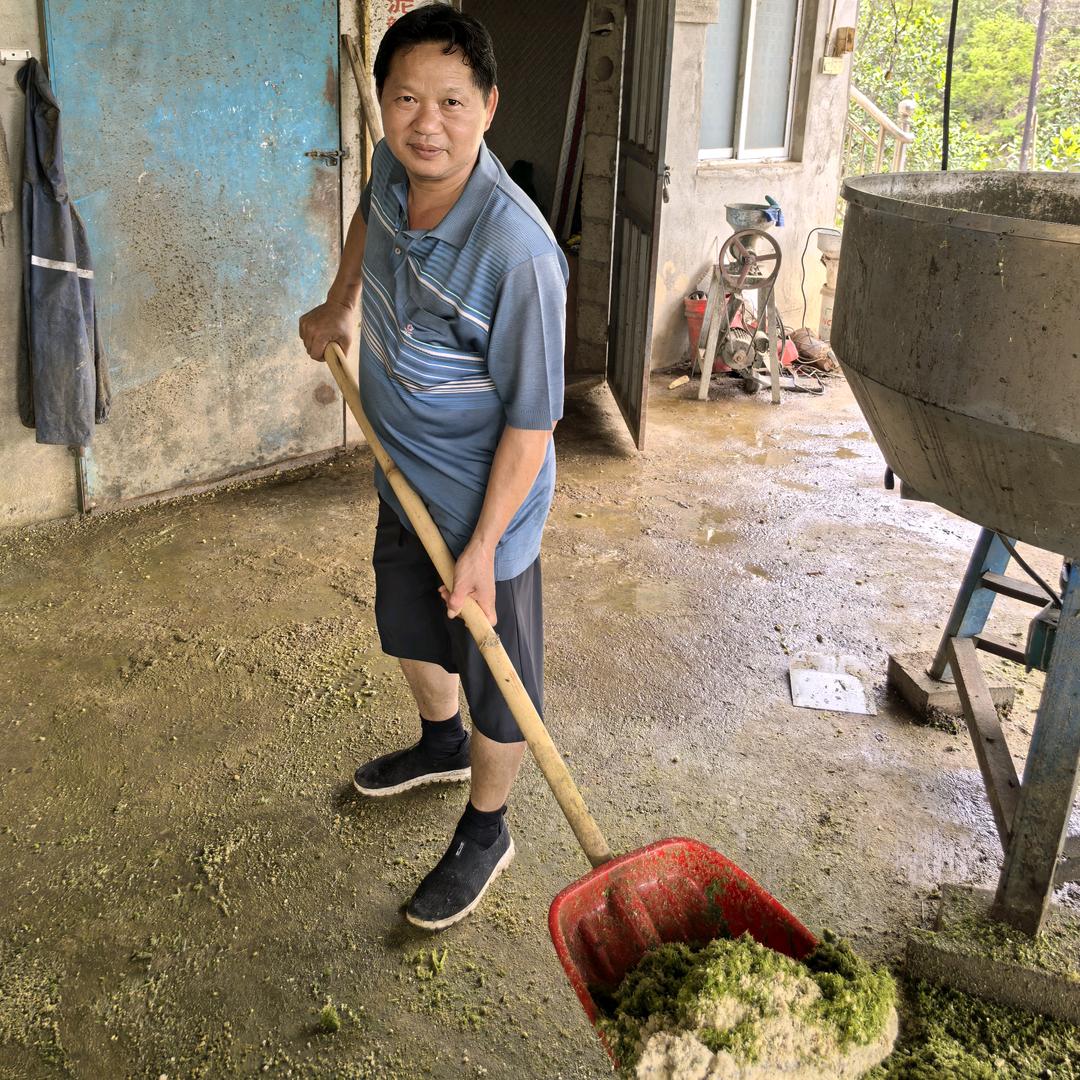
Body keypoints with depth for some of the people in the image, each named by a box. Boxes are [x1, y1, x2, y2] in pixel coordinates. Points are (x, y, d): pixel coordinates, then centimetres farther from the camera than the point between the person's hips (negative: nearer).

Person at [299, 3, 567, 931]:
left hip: (482, 504, -8)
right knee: (410, 631, 29)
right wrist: (339, 303, 20)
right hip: (404, 479, 8)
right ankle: (442, 745, 59)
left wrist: (482, 549, -22)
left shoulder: (517, 251, -32)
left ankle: (485, 832, 37)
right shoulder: (395, 169, -10)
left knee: (494, 679, 13)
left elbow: (531, 420, -26)